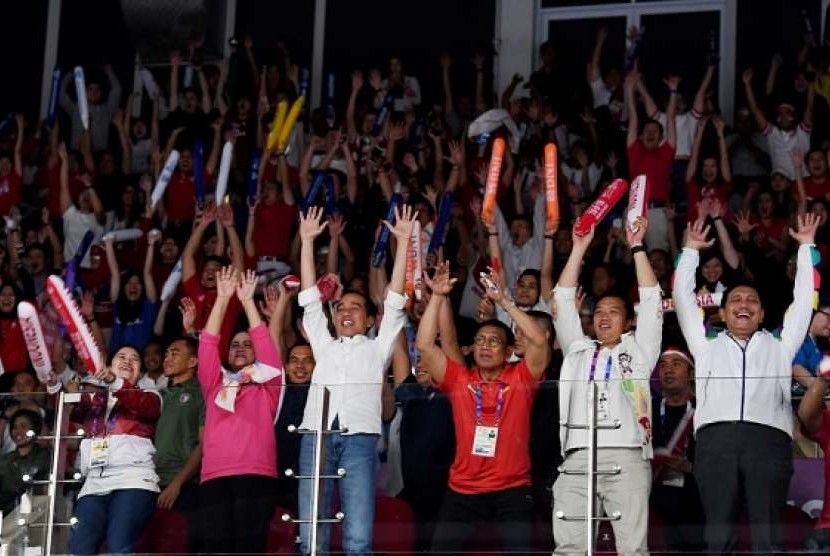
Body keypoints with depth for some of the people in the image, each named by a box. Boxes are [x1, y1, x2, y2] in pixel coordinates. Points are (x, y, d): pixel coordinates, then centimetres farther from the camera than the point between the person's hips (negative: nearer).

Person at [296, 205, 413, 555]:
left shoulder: (378, 348, 21)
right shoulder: (324, 346, 26)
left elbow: (395, 300, 15)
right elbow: (310, 299, 22)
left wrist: (403, 242, 11)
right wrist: (307, 241, 18)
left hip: (359, 439, -2)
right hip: (316, 437, 2)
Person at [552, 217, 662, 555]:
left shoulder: (638, 350, 20)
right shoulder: (578, 350, 26)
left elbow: (651, 300, 13)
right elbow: (563, 299, 23)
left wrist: (637, 247, 13)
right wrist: (579, 248, 20)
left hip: (627, 456, -2)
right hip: (577, 457, 2)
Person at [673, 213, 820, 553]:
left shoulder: (778, 345, 26)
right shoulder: (707, 345, 26)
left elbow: (803, 300, 27)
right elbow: (683, 298, 27)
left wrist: (806, 247, 29)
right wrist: (690, 250, 29)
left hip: (768, 438, 0)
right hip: (715, 438, 0)